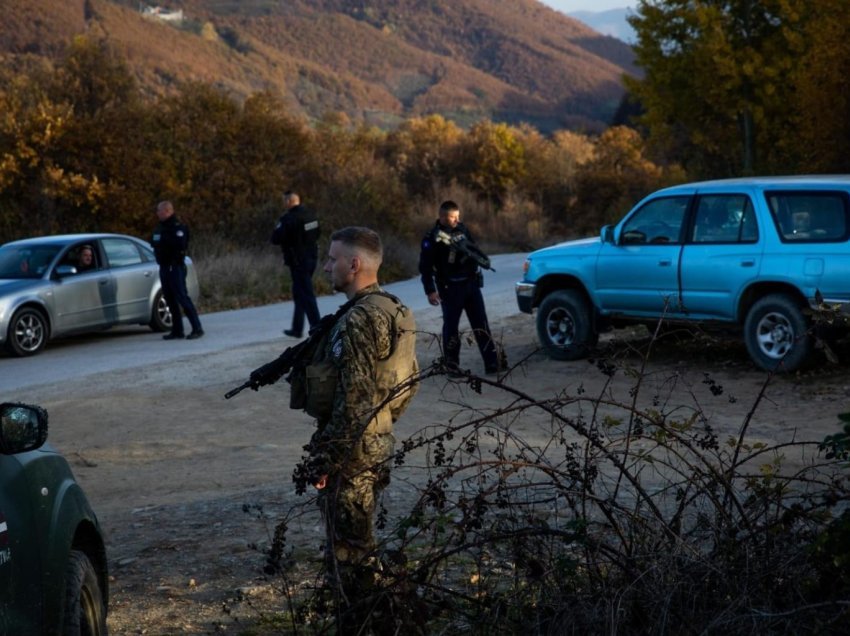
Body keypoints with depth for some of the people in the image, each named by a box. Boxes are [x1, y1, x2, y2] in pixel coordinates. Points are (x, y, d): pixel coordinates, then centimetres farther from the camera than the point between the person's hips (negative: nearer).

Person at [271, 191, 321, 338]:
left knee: (306, 295, -5)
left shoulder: (288, 219, -19)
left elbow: (275, 239, -19)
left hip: (298, 261, -8)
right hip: (312, 257, 8)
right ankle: (297, 328, 24)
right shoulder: (311, 214, 6)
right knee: (299, 293, 17)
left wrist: (278, 227, -1)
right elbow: (317, 234, 17)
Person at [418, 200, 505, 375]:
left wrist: (482, 259, 1)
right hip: (450, 288, -5)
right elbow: (425, 267, -10)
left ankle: (493, 361, 4)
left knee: (481, 323, 3)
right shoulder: (433, 238, -10)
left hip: (471, 283, 5)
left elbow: (473, 248, 22)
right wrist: (430, 291, -14)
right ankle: (451, 365, 12)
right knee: (451, 326, 2)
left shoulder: (462, 230, 7)